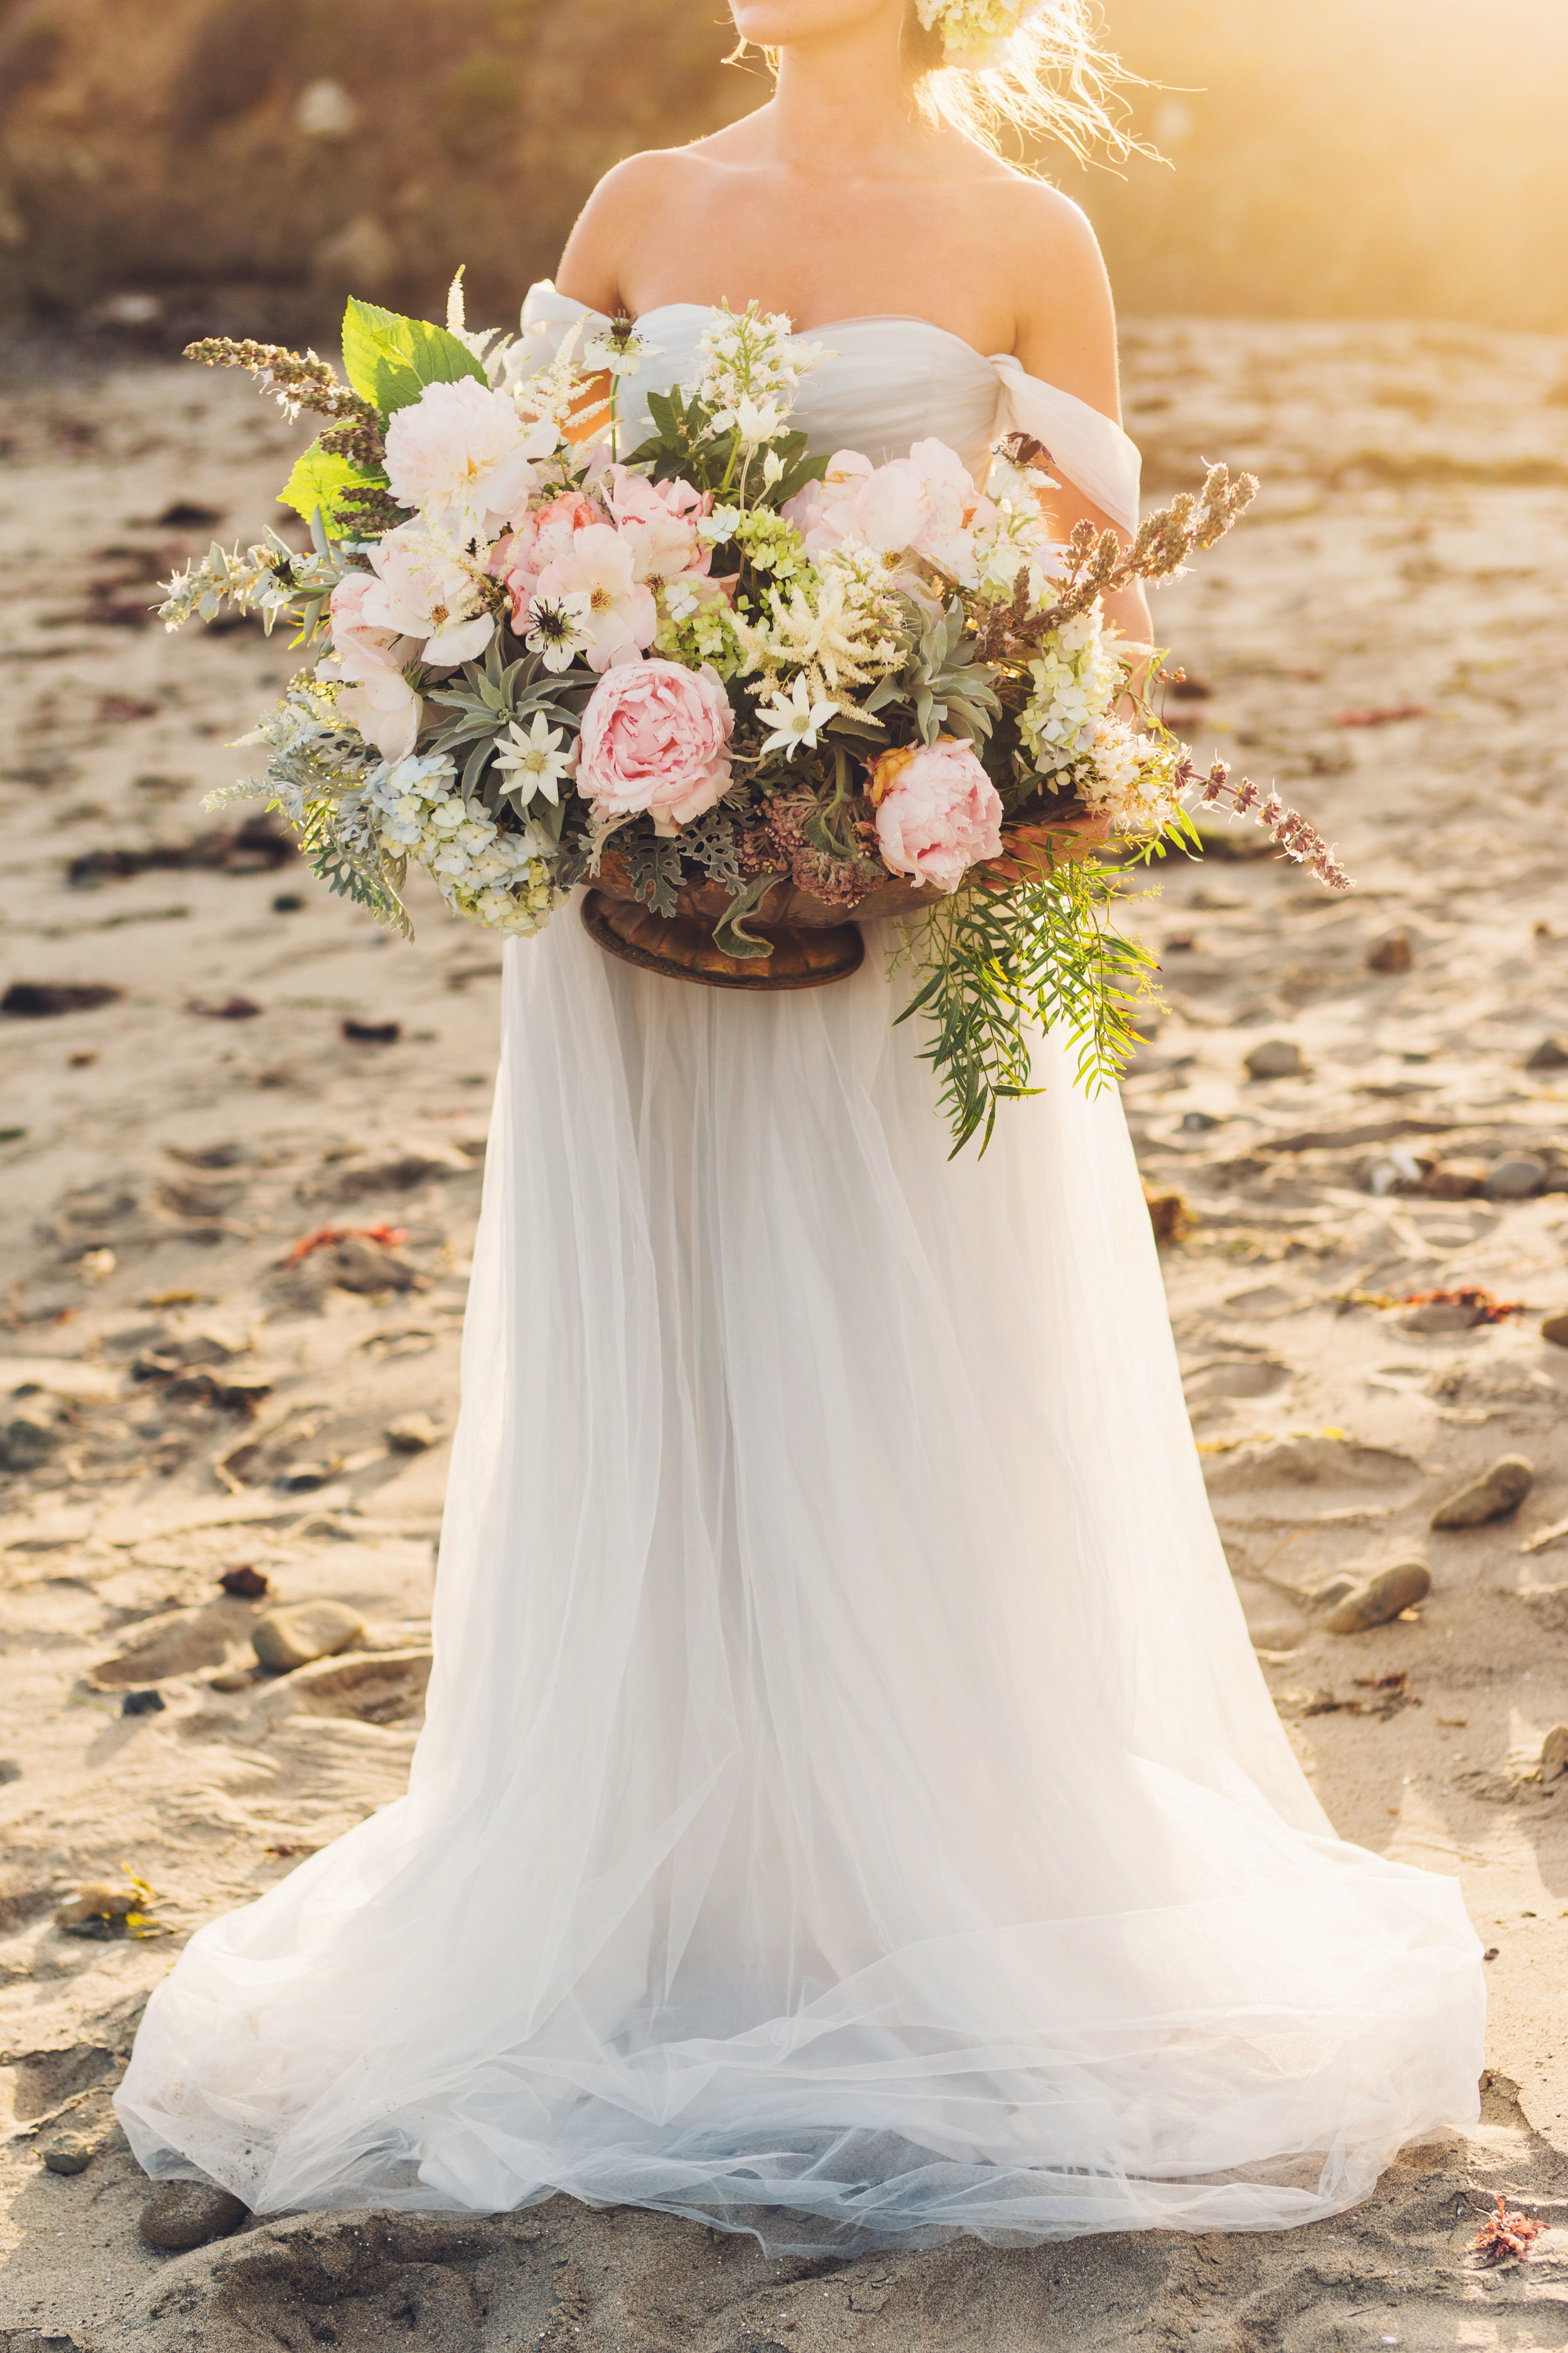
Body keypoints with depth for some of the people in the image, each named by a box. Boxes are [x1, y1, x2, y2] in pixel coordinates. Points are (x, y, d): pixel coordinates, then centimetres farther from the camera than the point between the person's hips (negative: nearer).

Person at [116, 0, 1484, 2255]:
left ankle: (952, 1914, 17)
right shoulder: (642, 210, 10)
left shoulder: (1023, 243, 1)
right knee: (643, 1412, 7)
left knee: (917, 1420, 2)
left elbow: (1094, 603, 2)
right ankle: (658, 1903, 21)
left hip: (910, 908, -3)